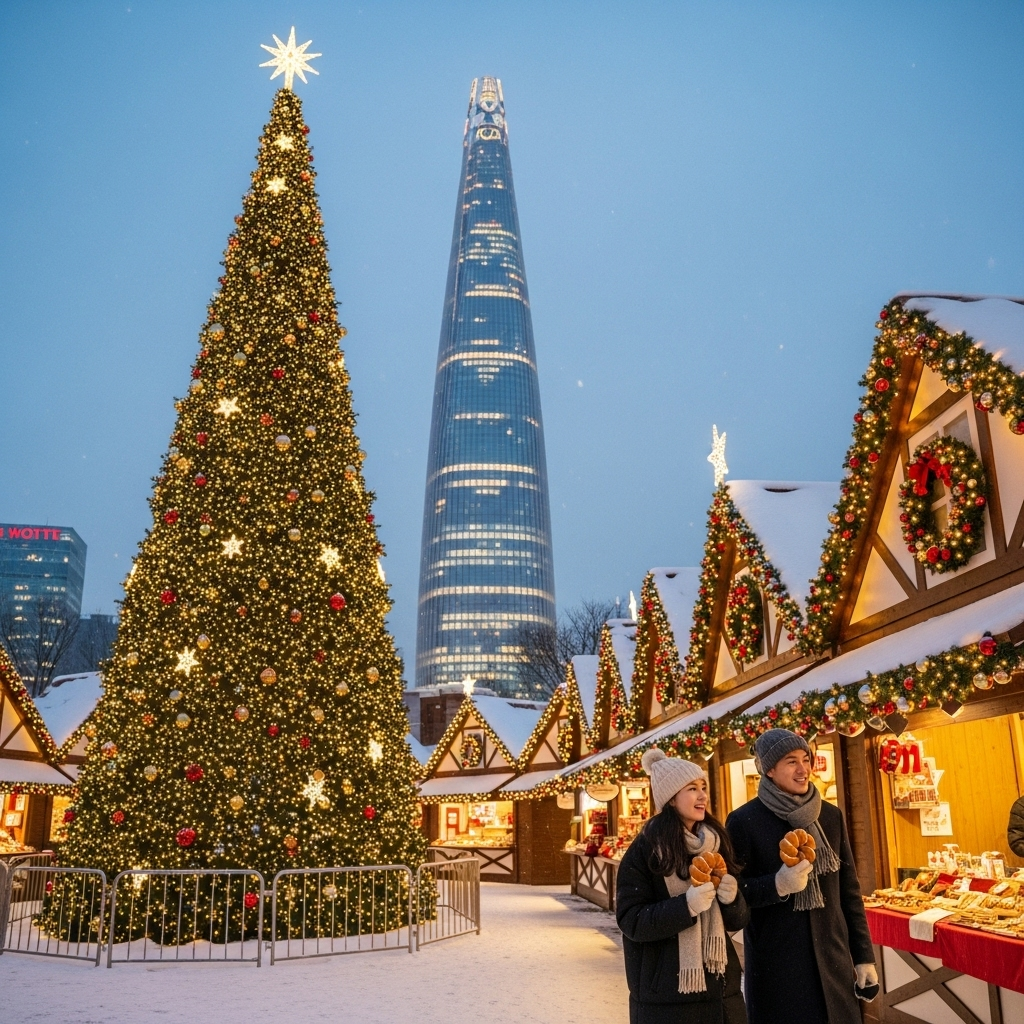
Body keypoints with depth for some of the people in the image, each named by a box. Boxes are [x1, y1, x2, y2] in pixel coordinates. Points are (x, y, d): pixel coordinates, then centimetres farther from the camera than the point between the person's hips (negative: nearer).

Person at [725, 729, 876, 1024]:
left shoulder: (830, 816, 5)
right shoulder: (743, 821, -9)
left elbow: (849, 890, 9)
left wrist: (863, 955, 8)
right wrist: (777, 885, -23)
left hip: (833, 956, 4)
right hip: (776, 964, -4)